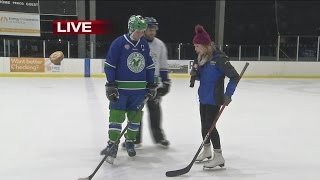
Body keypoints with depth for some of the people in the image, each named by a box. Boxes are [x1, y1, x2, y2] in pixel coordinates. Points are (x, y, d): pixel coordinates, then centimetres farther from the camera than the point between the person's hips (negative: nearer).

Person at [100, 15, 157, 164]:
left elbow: (149, 66, 13)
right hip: (120, 87, -4)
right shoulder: (118, 43, -9)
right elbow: (109, 65, -8)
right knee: (116, 116, -3)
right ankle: (113, 145, 5)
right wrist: (110, 85, -12)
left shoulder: (144, 45, 6)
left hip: (139, 89, 5)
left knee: (135, 116, 11)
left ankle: (130, 142, 27)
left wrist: (151, 85, 11)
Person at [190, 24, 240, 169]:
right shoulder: (203, 58, 7)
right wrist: (195, 73, -4)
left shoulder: (219, 58, -19)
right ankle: (207, 150, 35)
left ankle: (218, 157, 5)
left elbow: (235, 77, -19)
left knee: (209, 125, -6)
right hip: (203, 97, 8)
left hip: (214, 99, -8)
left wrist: (228, 95, -23)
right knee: (204, 124, 17)